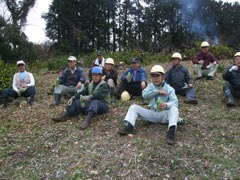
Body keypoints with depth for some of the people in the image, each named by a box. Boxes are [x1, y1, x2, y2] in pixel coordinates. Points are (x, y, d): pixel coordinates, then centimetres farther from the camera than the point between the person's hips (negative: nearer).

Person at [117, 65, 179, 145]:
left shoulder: (169, 89, -2)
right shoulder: (150, 86, 9)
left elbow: (175, 102, -18)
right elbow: (144, 95, -11)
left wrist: (167, 105, -41)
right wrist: (158, 91, -18)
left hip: (164, 114, -3)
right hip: (152, 113, 3)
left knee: (174, 109, -34)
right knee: (134, 107, -12)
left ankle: (171, 131, -51)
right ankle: (129, 126, -34)